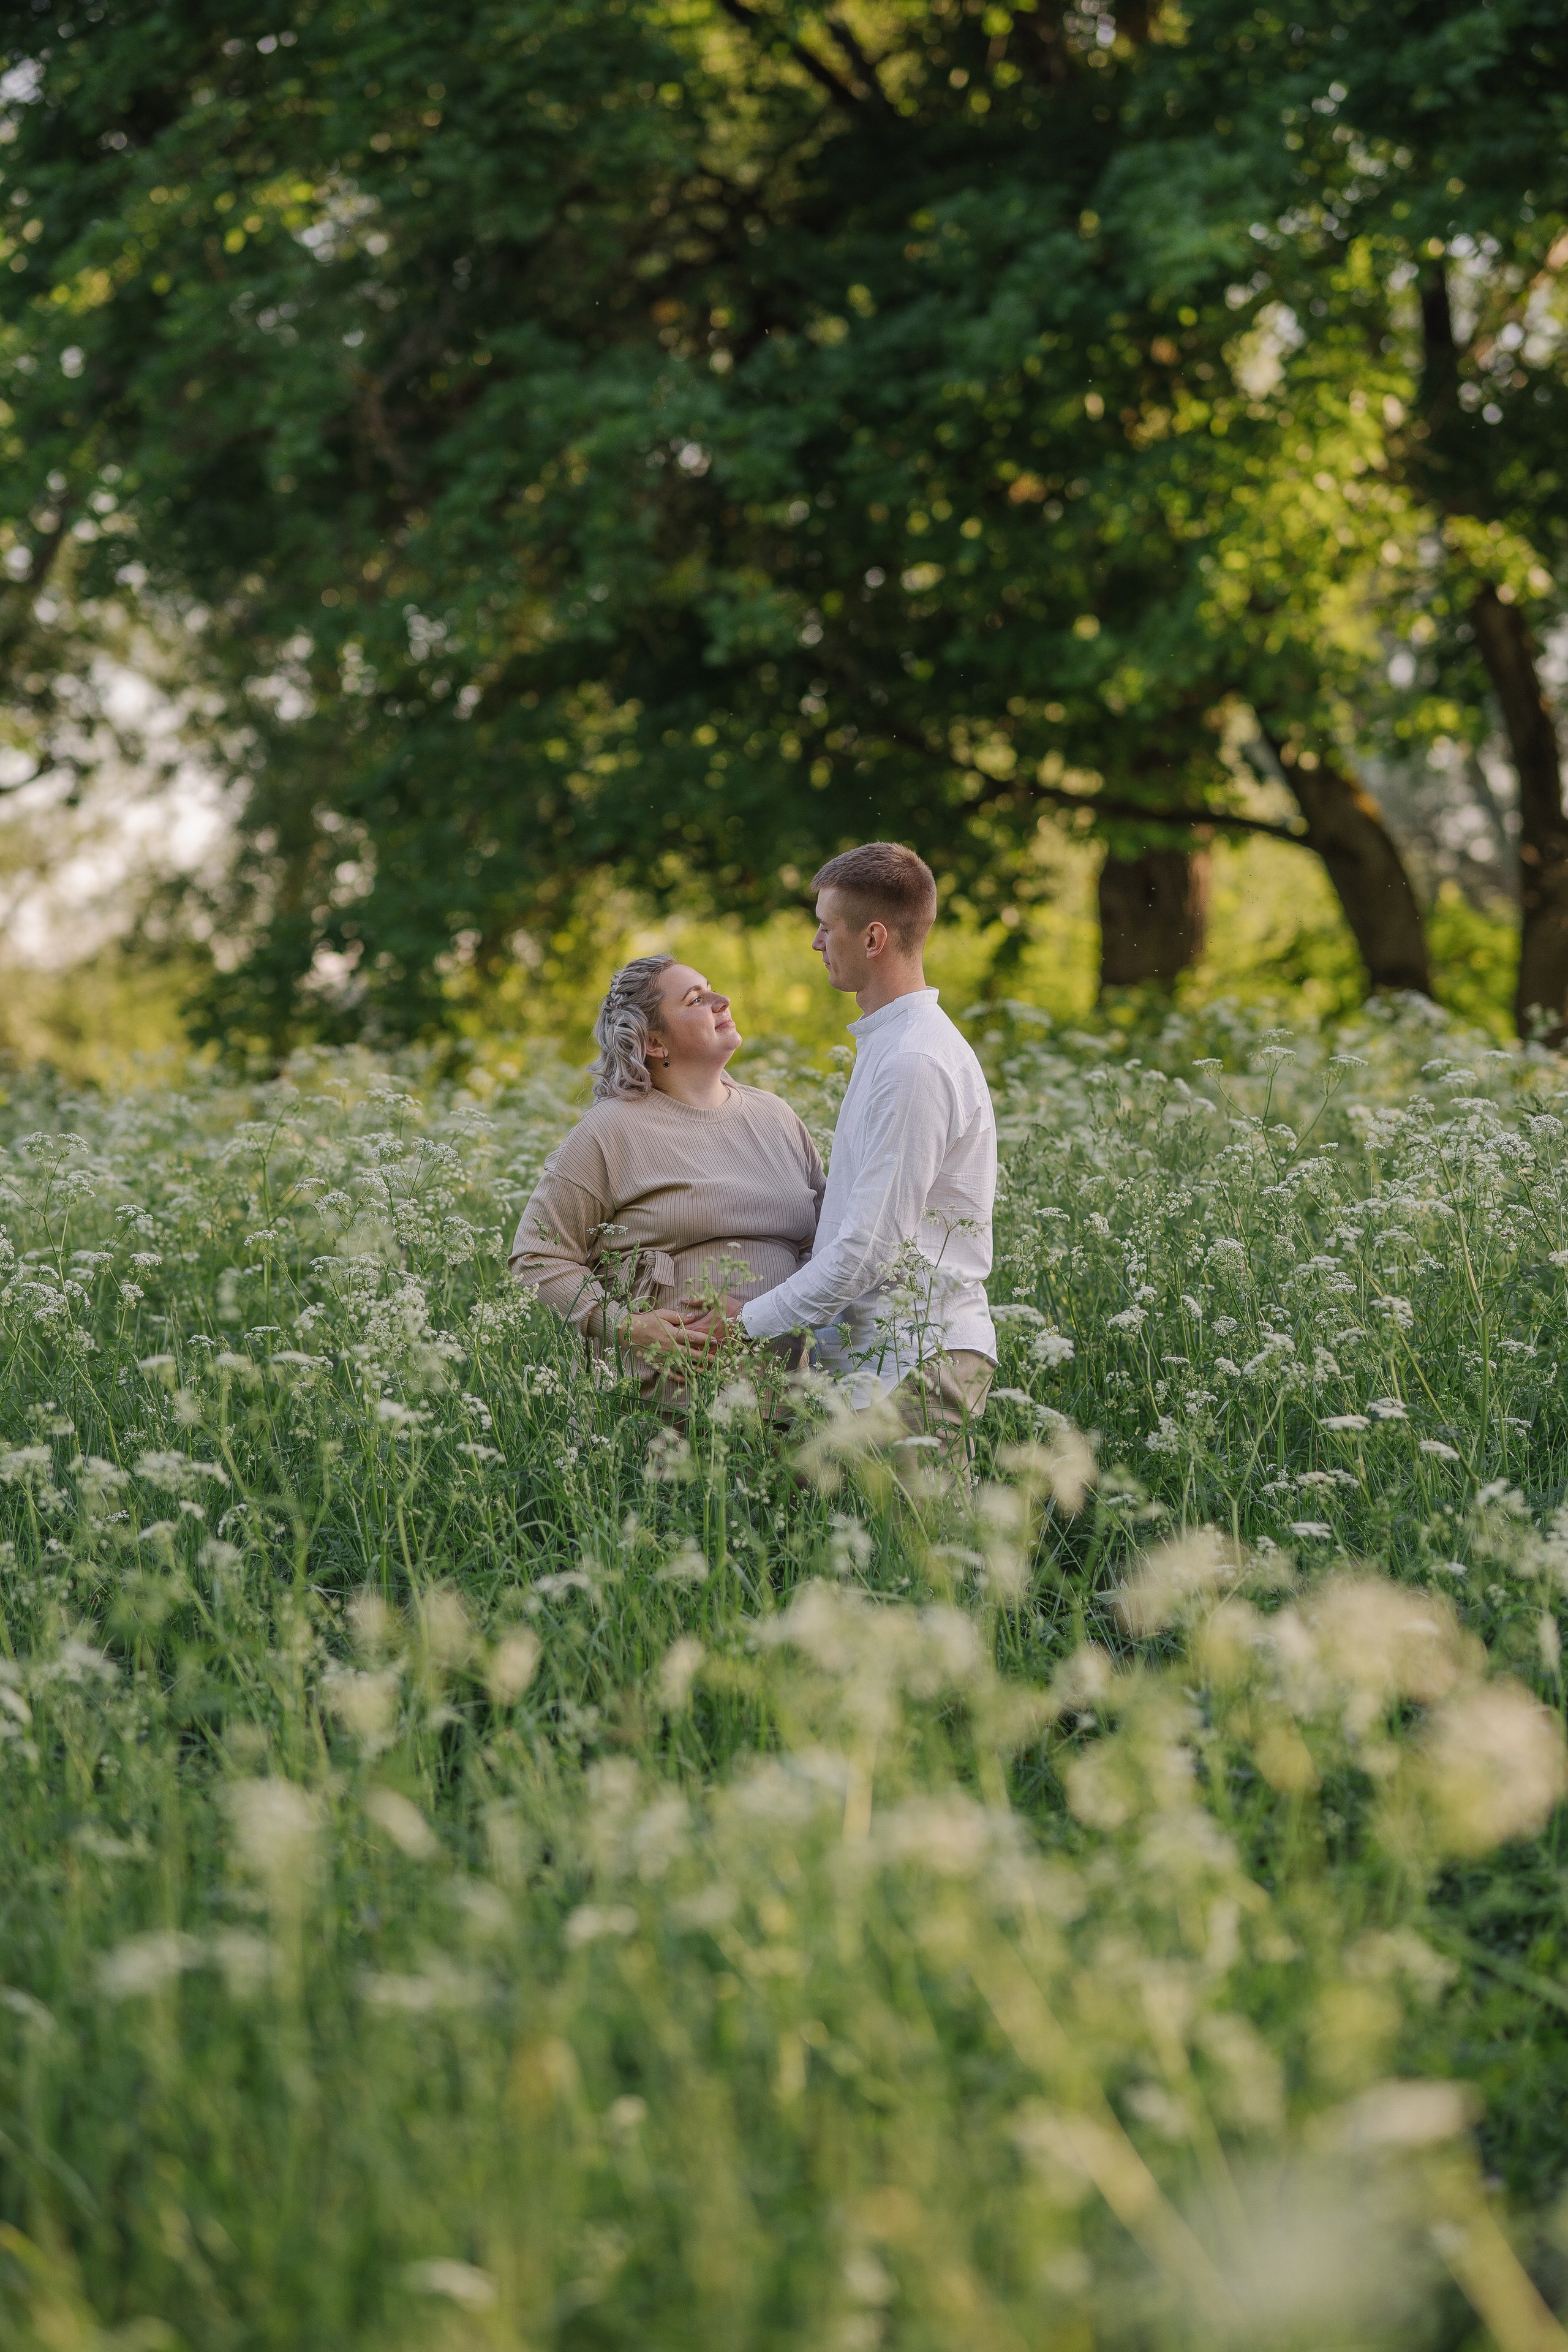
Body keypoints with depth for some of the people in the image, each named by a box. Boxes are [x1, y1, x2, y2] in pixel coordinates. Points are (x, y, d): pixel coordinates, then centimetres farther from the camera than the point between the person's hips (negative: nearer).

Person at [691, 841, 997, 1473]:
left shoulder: (915, 1064, -15)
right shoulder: (888, 1045, 19)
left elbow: (873, 1245, -18)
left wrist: (753, 1318, -9)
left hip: (915, 1362, -9)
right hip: (876, 1349, 9)